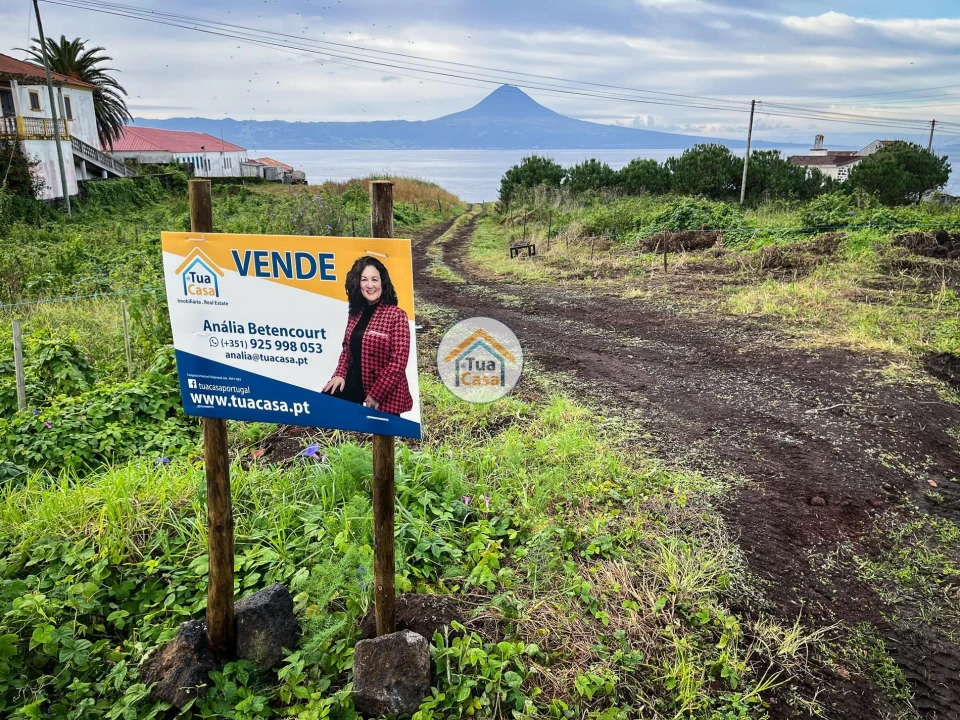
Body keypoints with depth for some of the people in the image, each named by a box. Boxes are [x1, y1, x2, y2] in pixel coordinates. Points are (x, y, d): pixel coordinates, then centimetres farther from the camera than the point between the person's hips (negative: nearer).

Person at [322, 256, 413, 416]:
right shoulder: (356, 313, 8)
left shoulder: (396, 315, -12)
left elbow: (398, 361, -16)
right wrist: (339, 374, 0)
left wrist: (376, 394, -16)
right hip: (352, 386, 5)